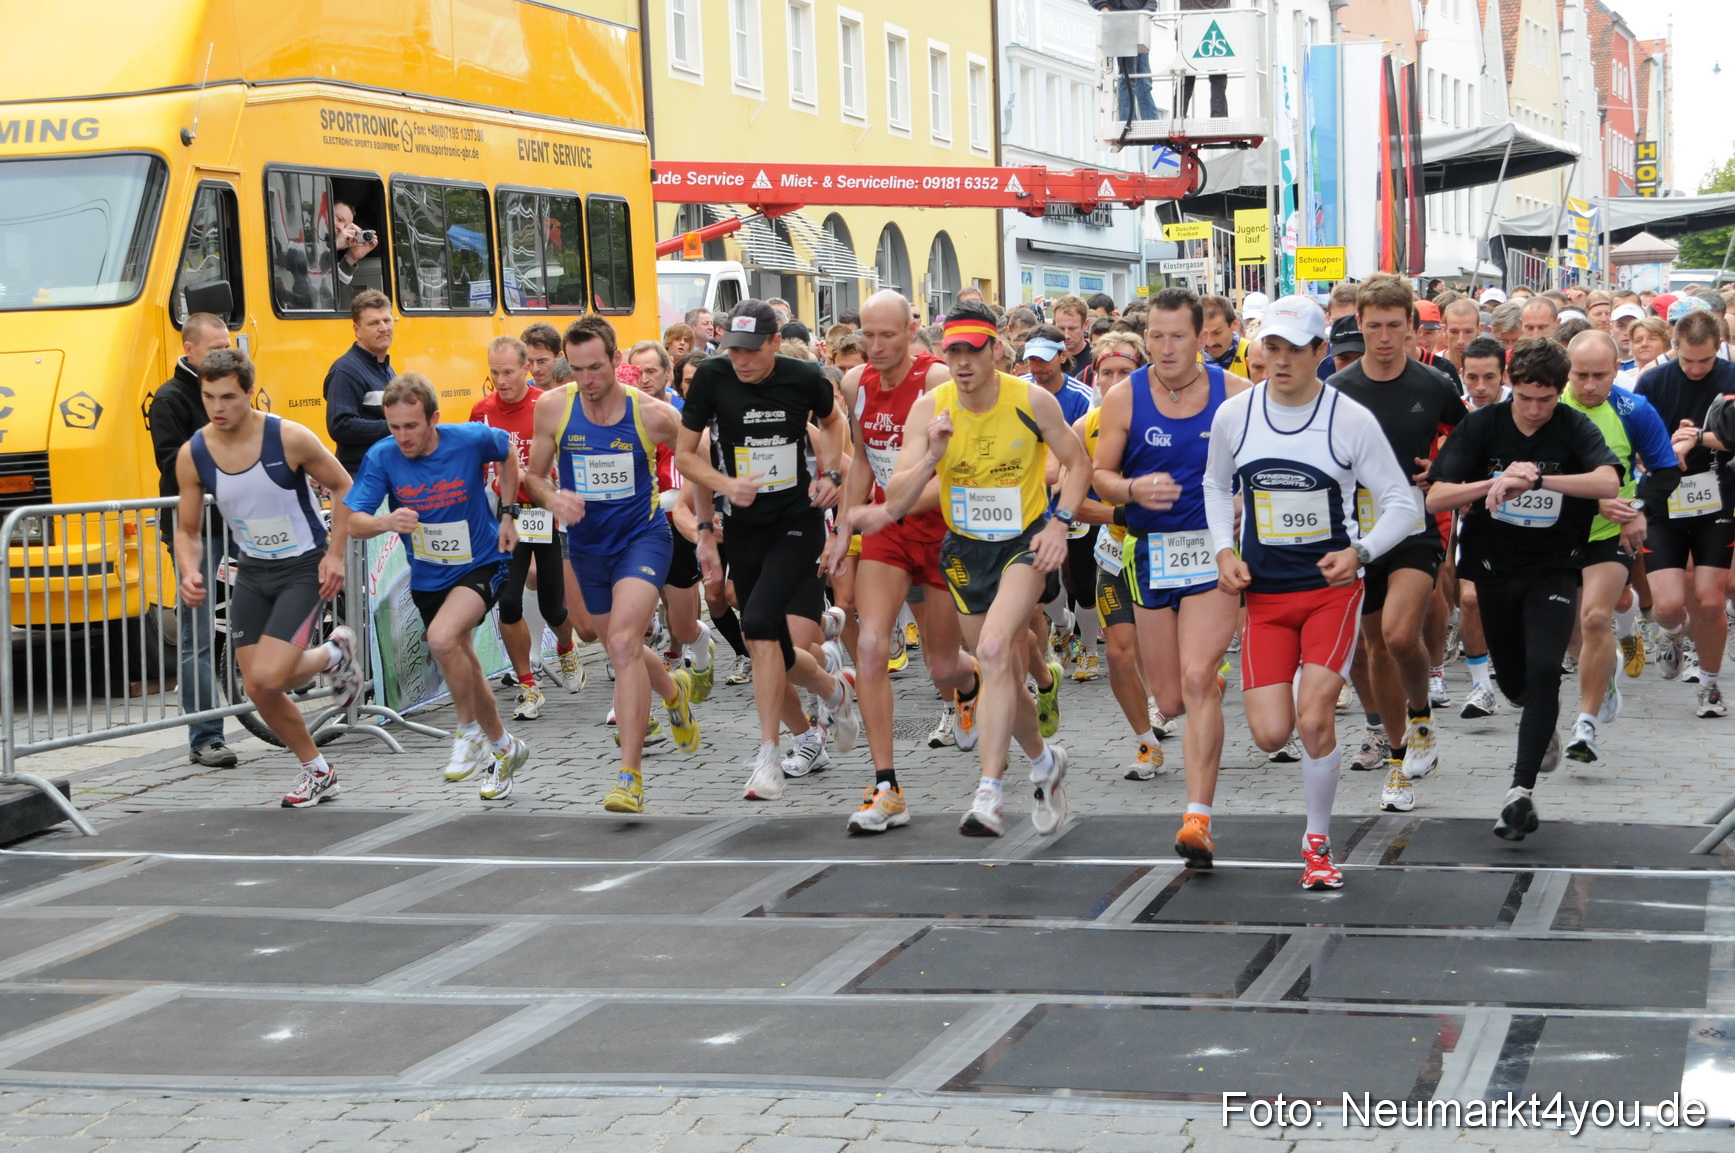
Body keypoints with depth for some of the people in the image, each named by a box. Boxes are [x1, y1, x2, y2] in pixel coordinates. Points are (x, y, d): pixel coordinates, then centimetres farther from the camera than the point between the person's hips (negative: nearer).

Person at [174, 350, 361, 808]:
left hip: (304, 568, -5)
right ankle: (318, 773, 26)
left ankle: (335, 654, 13)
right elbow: (188, 530, 3)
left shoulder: (289, 438, -20)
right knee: (257, 691, 4)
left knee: (268, 676, -19)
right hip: (252, 572, 5)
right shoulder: (192, 455, -8)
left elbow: (344, 487, -6)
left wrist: (335, 553, -12)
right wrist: (190, 573, -17)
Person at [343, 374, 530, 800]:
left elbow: (507, 453, 4)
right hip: (428, 577, 4)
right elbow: (354, 523, -18)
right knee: (464, 672, 15)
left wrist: (508, 514, 0)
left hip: (482, 563, -4)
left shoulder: (471, 440, -19)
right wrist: (386, 522, -40)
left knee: (442, 638, -30)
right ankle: (504, 748, 39)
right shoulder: (382, 458, -17)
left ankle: (471, 733, -8)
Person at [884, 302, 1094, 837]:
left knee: (994, 650, -26)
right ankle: (1044, 762, 43)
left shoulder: (1032, 401, -14)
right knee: (1004, 677, 13)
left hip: (1026, 541, -3)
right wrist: (933, 455, -30)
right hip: (966, 549, 3)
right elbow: (895, 504, -15)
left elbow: (1078, 463, 2)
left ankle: (987, 795, -28)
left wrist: (1060, 523, -11)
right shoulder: (928, 409, -12)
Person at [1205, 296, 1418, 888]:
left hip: (1332, 588, -2)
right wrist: (1224, 552, 3)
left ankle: (1318, 845, 8)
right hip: (1264, 593, 2)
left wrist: (1361, 552, -20)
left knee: (1314, 720, -13)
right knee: (1270, 735, -8)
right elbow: (1216, 485, 18)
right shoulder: (1233, 415, 0)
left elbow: (1403, 503, -3)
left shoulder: (1351, 419, -9)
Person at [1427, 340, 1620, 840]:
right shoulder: (1481, 426, -7)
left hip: (1554, 569, -3)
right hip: (1494, 569, 3)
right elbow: (1436, 497, -14)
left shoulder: (1574, 428, -11)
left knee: (1543, 671, -21)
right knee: (1512, 682, 16)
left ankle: (1521, 790, -18)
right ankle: (1544, 723, 52)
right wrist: (1496, 482, -30)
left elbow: (1608, 482, -31)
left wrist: (1536, 478, -40)